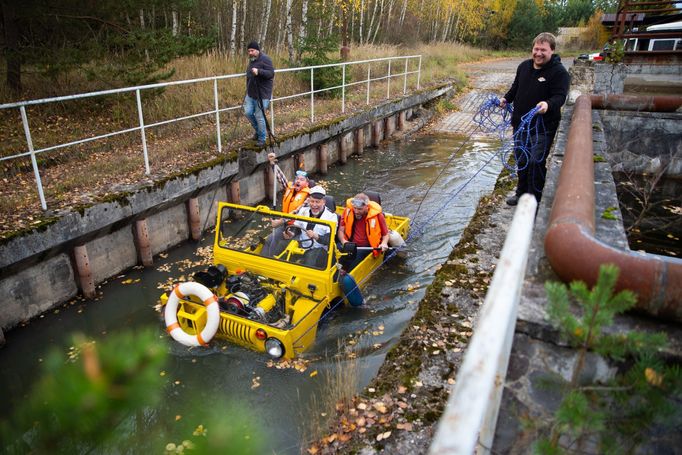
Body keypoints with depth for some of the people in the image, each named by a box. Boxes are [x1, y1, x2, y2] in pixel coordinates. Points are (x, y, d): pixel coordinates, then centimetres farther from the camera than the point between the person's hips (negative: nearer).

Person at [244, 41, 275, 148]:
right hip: (251, 93, 8)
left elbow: (271, 73, -23)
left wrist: (259, 71, -35)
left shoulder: (265, 59, -13)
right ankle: (258, 130, 29)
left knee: (259, 116, -4)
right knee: (248, 112, 5)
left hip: (262, 95, -8)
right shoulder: (251, 60, 14)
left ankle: (262, 139, 12)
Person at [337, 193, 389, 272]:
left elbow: (385, 234, 8)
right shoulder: (348, 211, 1)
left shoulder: (377, 215, -4)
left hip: (367, 247, -2)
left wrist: (384, 243, -15)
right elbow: (341, 230, 5)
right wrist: (343, 241, -17)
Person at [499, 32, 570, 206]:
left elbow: (560, 96, -20)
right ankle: (521, 193, 32)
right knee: (521, 160, 16)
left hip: (543, 127, -6)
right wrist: (507, 98, 6)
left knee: (536, 162, -4)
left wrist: (548, 104, -40)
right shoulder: (524, 66, 8)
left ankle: (534, 200, 9)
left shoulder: (559, 72, -11)